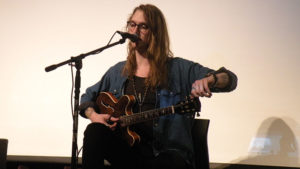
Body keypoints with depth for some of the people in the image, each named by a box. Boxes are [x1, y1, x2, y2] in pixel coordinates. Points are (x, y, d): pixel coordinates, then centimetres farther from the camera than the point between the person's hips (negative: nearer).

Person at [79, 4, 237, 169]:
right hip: (125, 149, 3)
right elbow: (87, 97, 26)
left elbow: (230, 80, -1)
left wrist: (208, 80, -25)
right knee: (95, 130, -26)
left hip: (166, 152, -3)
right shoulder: (117, 72, 15)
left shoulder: (179, 69, 3)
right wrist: (93, 115, 3)